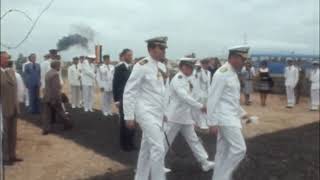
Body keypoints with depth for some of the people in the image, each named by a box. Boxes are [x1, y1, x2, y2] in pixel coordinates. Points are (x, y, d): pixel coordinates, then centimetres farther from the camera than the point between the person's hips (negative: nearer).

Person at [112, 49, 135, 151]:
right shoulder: (119, 68, -5)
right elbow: (115, 84, -7)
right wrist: (116, 99, -12)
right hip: (123, 99, -5)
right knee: (124, 121, 2)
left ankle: (130, 143, 21)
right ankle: (124, 144, 15)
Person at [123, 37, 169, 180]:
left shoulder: (162, 66, 8)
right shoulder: (142, 66, -15)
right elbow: (129, 92, -15)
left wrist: (165, 111, 17)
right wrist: (129, 116, -15)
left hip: (158, 113, 8)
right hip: (146, 113, -8)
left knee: (147, 149, 17)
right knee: (158, 148, -11)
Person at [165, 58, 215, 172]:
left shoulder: (186, 80, 11)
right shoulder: (178, 79, -18)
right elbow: (184, 97, -29)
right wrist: (200, 106, -28)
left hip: (185, 116, 9)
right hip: (175, 116, -9)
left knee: (193, 140, 12)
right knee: (166, 140, 3)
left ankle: (205, 162, 19)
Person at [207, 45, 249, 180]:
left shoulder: (233, 74, 14)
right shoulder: (222, 73, -15)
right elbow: (213, 99, -19)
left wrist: (241, 114, 21)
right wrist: (212, 123, -20)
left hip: (231, 117, 9)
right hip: (225, 118, -9)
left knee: (224, 151, 12)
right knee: (239, 149, -9)